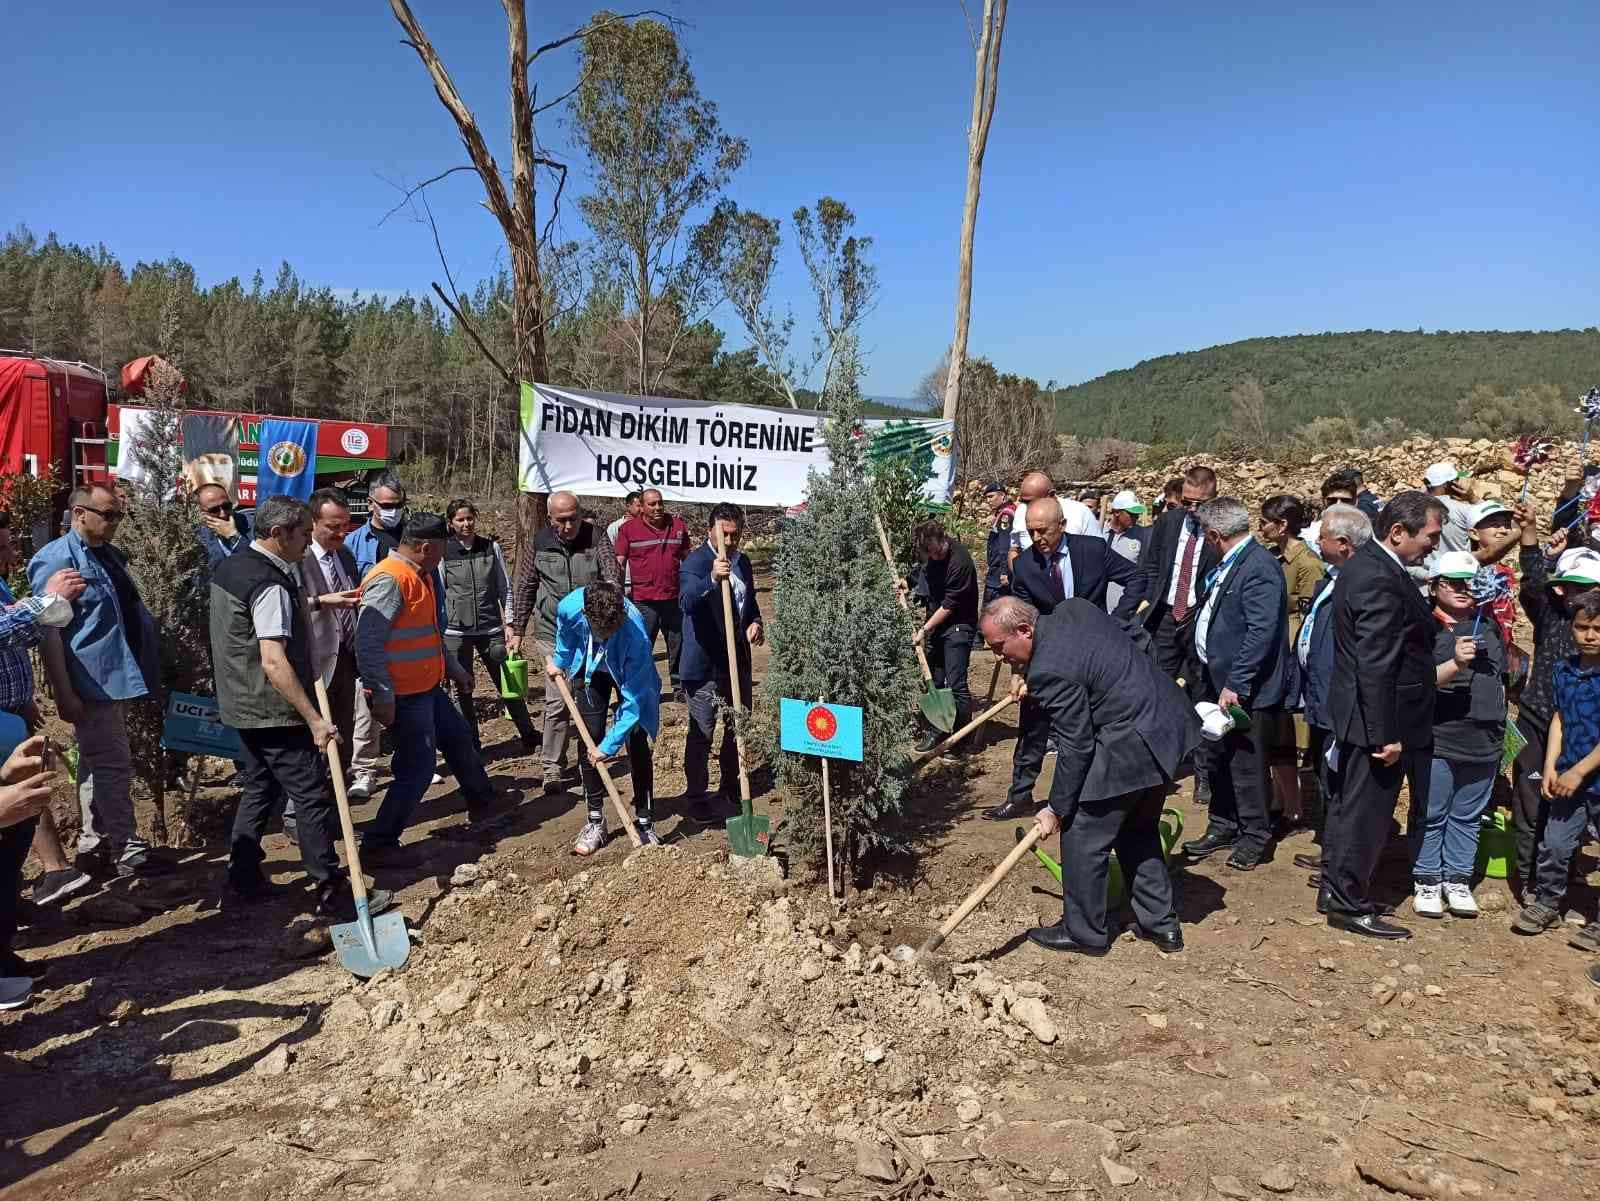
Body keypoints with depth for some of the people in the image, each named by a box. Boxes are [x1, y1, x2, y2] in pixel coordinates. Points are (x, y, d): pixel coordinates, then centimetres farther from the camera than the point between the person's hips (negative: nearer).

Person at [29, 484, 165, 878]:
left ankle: (93, 846, 26)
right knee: (114, 767, -4)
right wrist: (65, 692, -17)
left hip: (116, 679, 9)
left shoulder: (109, 555, 14)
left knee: (97, 767, 16)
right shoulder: (56, 559, -12)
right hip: (93, 683, -9)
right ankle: (127, 849, 5)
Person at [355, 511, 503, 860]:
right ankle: (378, 842, 9)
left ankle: (481, 802, 45)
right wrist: (383, 696, -25)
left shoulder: (421, 575, 11)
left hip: (427, 687, 10)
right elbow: (367, 644, -25)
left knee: (459, 739, 23)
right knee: (418, 769, -5)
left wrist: (454, 668, 28)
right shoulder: (389, 580, -21)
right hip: (403, 696, -10)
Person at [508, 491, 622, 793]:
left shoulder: (597, 538, -2)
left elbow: (614, 575, -11)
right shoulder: (539, 545, 1)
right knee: (556, 702, -3)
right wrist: (517, 629, 9)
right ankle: (552, 767, 8)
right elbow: (524, 588, 9)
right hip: (553, 634, 0)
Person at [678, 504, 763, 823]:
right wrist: (712, 579, -51)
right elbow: (687, 601, -34)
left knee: (739, 728, 17)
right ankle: (696, 798, 11)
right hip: (705, 662, -7)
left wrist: (755, 622, 2)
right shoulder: (695, 563, -16)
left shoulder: (743, 561, 8)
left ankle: (730, 790, 33)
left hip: (738, 659, 8)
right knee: (701, 733, -1)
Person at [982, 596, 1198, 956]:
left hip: (1129, 746, -10)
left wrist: (1057, 810, -7)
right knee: (1139, 830, 23)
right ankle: (1160, 924, 32)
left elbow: (1075, 747, -18)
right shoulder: (1073, 608, 3)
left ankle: (1083, 932, 18)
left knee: (1082, 836, 4)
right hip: (1169, 727, 10)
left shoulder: (1050, 670, -23)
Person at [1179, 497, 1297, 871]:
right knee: (1218, 760, 18)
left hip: (1248, 690, -9)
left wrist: (1235, 684, -24)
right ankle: (1223, 827, 32)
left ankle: (1255, 837, 19)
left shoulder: (1259, 567, -19)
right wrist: (1210, 677, 17)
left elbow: (1261, 632, -24)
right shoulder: (1228, 565, 11)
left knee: (1247, 764, 3)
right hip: (1220, 682, 9)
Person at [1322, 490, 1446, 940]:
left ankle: (1335, 889, 32)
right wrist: (1386, 734, -24)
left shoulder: (1366, 564, 8)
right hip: (1382, 721, -10)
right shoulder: (1381, 581, -24)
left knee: (1350, 806, 19)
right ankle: (1349, 906, 15)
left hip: (1360, 717, 10)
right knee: (1366, 814, 2)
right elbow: (1376, 666, -27)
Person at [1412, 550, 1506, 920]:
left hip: (1485, 743, 5)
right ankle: (1426, 882, 15)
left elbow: (1504, 678, 22)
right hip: (1437, 740, -5)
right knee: (1431, 816, 4)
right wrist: (1456, 663, -31)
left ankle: (1458, 880, 23)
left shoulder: (1490, 627, 10)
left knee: (1467, 816, 13)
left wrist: (1500, 731, 20)